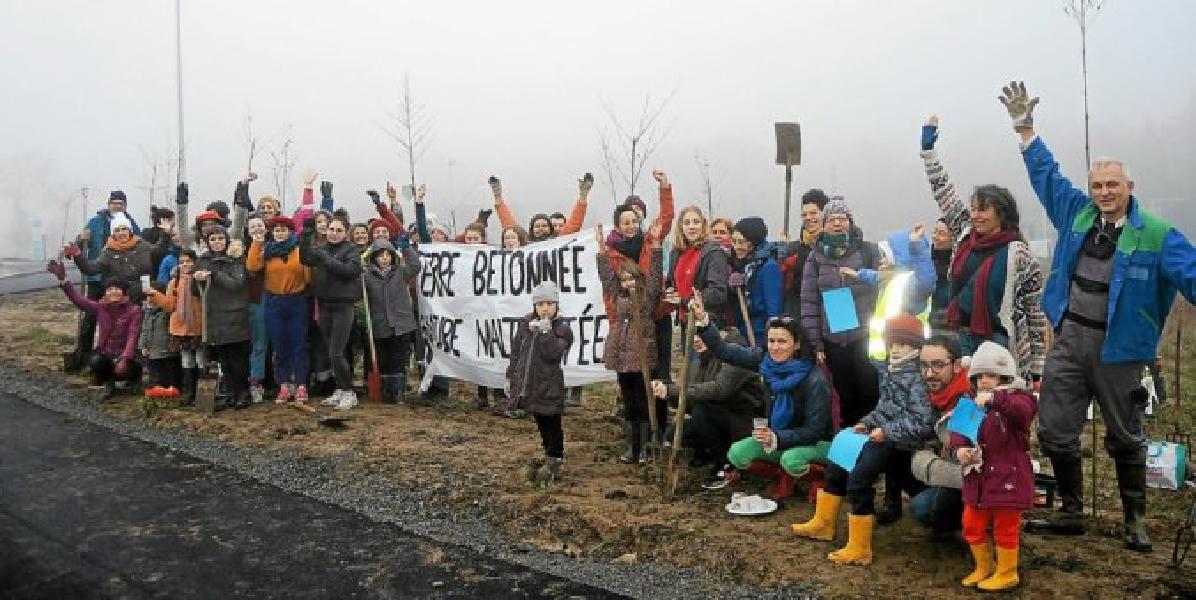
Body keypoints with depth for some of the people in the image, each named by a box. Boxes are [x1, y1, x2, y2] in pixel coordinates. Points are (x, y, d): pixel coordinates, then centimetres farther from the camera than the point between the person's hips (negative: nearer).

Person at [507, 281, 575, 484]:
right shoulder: (525, 324, 6)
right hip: (529, 384, 6)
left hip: (549, 387, -5)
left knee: (551, 424, 3)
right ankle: (548, 457, 31)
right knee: (541, 423, 17)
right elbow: (516, 352, 14)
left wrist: (546, 331, -28)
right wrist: (511, 376, 15)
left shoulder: (562, 329, -10)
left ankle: (554, 462, 13)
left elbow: (553, 353, -24)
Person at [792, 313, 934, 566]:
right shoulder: (891, 371, 11)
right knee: (837, 462, 17)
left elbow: (922, 423, -21)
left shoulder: (917, 379, -15)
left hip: (895, 442, -10)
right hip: (878, 435, 10)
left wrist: (886, 431, -20)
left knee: (858, 478, -24)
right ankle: (823, 524, 32)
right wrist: (866, 422, 7)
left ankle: (859, 549, -15)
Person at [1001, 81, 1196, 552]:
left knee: (1125, 437, 11)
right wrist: (1024, 126, 13)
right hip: (1068, 340, 3)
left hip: (1116, 348, -3)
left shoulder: (1157, 235, -5)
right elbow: (1046, 173, 15)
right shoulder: (1077, 212, 6)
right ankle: (1071, 513, 22)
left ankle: (1135, 521, 27)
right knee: (1055, 430, 6)